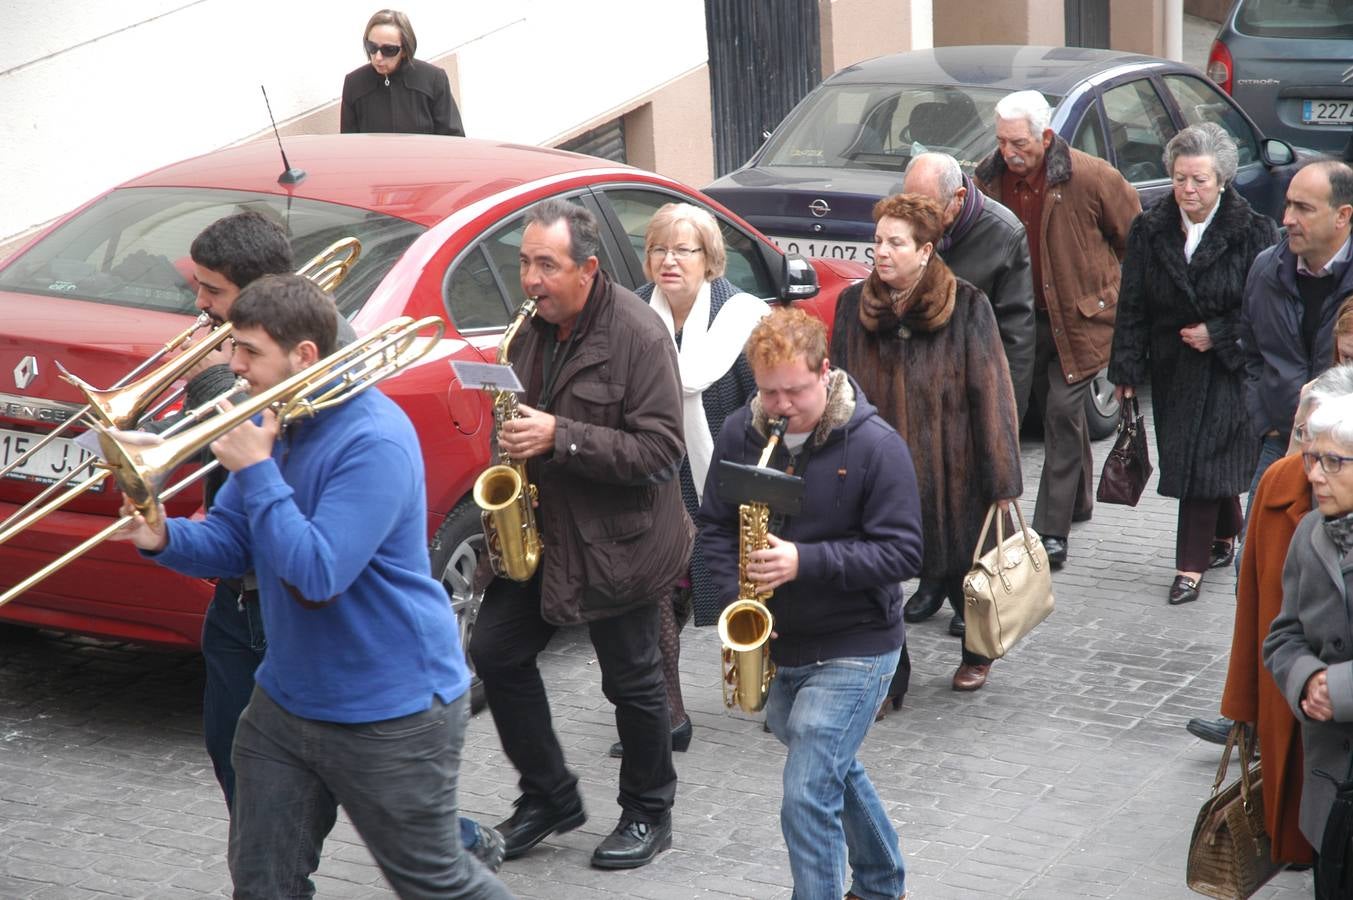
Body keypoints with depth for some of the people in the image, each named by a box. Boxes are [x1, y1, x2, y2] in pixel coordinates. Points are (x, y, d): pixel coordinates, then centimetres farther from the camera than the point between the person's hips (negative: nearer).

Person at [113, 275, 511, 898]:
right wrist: (164, 538, -13)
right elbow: (230, 544, 8)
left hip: (391, 716, -8)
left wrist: (257, 470, -26)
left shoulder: (374, 440, -24)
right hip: (286, 700, 8)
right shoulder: (270, 423, 4)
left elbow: (319, 574, -30)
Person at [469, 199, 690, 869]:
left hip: (619, 540, -7)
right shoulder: (534, 329, 5)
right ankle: (549, 796, 22)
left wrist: (560, 437, -28)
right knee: (496, 653, 6)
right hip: (539, 530, 7)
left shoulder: (637, 335, -18)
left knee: (631, 681, 5)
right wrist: (513, 437, 0)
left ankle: (648, 815, 25)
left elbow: (661, 450, -22)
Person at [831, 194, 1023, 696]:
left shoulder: (966, 307, -9)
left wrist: (1001, 479, -9)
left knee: (963, 569, 14)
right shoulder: (853, 307, 1)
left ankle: (977, 653, 40)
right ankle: (885, 679, 13)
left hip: (950, 468, -2)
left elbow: (991, 393, -8)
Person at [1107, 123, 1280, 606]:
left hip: (1226, 367, -4)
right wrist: (1127, 370, -2)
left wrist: (1216, 334, -13)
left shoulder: (1252, 232, -10)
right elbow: (1132, 307, 1)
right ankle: (1226, 536, 34)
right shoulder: (1149, 230, -1)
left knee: (1204, 461, -8)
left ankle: (1192, 565, -2)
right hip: (1172, 367, 4)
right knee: (1214, 457, 12)